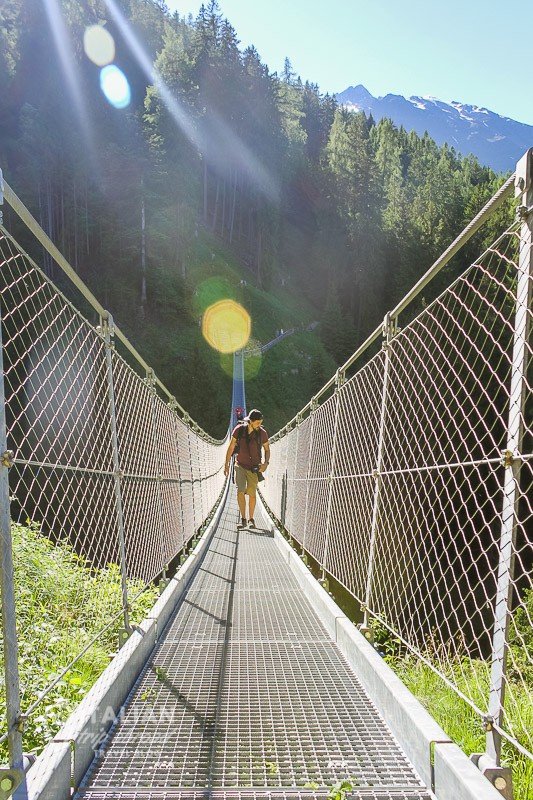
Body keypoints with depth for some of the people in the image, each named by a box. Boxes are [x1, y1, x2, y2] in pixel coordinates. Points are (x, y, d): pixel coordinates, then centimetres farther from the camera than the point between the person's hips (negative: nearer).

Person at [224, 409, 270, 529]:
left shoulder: (262, 433, -10)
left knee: (252, 494, 0)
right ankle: (243, 519, 2)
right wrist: (226, 464, 3)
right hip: (240, 466, 1)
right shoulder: (239, 430, -10)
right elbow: (231, 447, 1)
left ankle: (251, 519, 19)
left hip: (254, 468, 0)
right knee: (240, 491, -9)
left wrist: (266, 462, -13)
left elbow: (267, 450, 3)